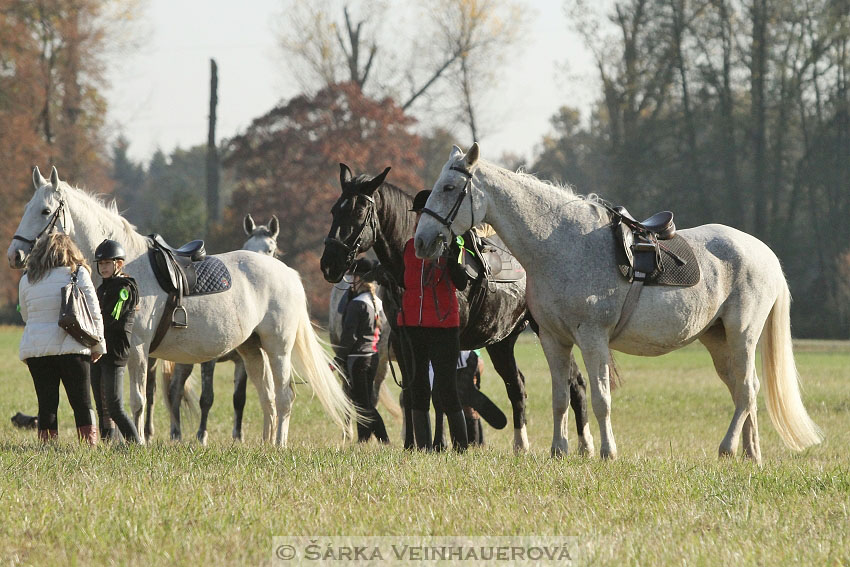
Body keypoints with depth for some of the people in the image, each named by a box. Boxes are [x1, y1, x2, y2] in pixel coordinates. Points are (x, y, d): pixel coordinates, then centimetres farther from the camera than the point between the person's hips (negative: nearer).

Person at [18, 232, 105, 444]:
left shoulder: (27, 280, 8)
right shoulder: (78, 274, 1)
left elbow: (26, 316, 16)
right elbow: (94, 313, 0)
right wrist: (98, 345, 7)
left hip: (35, 348, 2)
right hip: (72, 347, -2)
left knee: (46, 403, 6)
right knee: (82, 403, 4)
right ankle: (90, 443, 0)